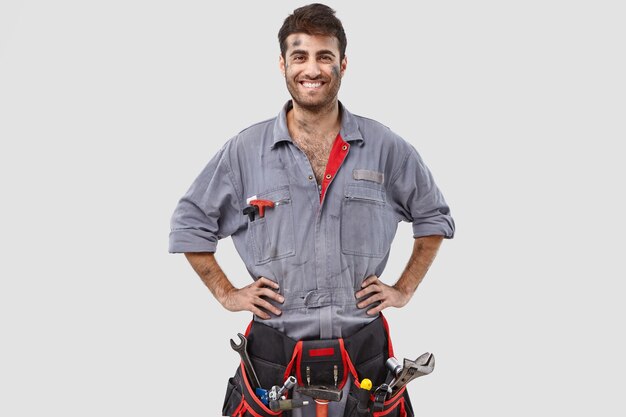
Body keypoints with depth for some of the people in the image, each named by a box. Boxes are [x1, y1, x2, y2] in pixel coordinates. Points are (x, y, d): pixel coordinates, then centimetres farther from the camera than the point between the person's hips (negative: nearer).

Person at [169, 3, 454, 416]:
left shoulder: (385, 147, 0)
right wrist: (227, 293, 3)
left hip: (362, 354, 1)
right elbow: (189, 224, 9)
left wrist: (405, 289, 7)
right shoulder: (245, 150, -1)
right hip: (274, 360, 0)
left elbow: (435, 216, 13)